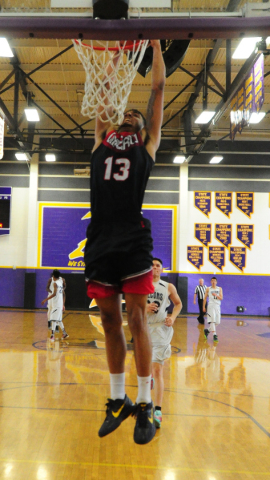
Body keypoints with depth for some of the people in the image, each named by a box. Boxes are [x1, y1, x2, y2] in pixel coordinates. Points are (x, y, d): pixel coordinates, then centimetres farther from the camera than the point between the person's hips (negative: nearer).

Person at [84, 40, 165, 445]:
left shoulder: (147, 144, 14)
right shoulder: (103, 139, 21)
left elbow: (159, 87, 17)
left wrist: (155, 42, 23)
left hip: (134, 241, -3)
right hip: (100, 240, 4)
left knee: (136, 321, -3)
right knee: (110, 322, 8)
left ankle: (145, 404, 7)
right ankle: (118, 400, 21)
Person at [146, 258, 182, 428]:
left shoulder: (168, 287, 2)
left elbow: (178, 303, 15)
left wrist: (173, 317, -2)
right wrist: (144, 308, -15)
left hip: (161, 330, -2)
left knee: (157, 370, -13)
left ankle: (158, 411, -16)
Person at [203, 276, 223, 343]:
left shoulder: (219, 289, 9)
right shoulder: (208, 289, 5)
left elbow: (221, 298, 0)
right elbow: (205, 298, 9)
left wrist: (216, 295, -19)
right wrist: (204, 306, 4)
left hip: (217, 306, 4)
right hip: (211, 306, -4)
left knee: (217, 322, 6)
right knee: (212, 321, -16)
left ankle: (207, 330, 25)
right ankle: (214, 335, -17)